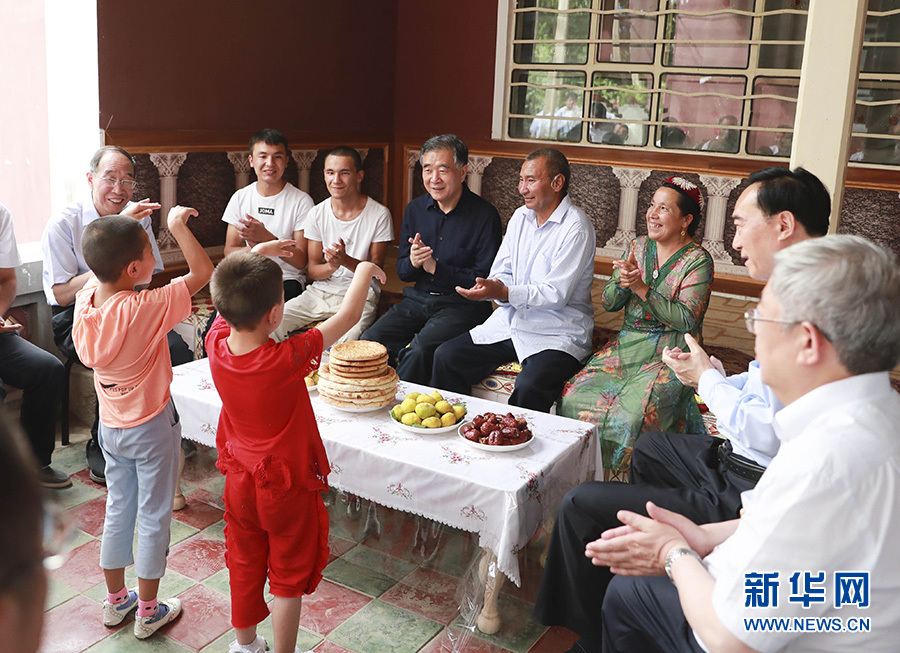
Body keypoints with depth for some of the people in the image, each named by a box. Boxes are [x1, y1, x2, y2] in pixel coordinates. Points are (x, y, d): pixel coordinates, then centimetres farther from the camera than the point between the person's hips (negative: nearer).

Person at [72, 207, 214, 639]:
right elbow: (202, 271, -23)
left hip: (111, 425, 6)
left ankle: (116, 600, 36)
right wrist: (178, 225, -16)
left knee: (118, 510, 21)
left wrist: (122, 226, 7)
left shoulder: (86, 298, -10)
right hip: (152, 426, -6)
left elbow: (97, 269, 13)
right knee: (154, 517, 9)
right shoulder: (145, 309, -28)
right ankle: (148, 611, 23)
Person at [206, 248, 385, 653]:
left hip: (240, 482, 6)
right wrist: (364, 271, -5)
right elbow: (348, 316, -21)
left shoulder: (217, 345, -17)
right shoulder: (286, 360, -31)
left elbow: (228, 300, 4)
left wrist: (255, 254, 13)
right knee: (288, 580, 14)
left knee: (244, 570, 23)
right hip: (288, 487, -5)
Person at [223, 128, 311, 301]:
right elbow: (229, 252, 5)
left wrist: (266, 237, -23)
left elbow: (301, 262, -7)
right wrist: (253, 248, -18)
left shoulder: (302, 201, -3)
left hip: (287, 279, -1)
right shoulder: (240, 198, 8)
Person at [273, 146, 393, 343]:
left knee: (347, 339, -33)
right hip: (320, 291, 4)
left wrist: (345, 260, -25)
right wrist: (331, 266, -21)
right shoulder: (317, 214, 4)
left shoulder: (379, 215, -5)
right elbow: (312, 271, 3)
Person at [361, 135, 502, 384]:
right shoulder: (415, 209, 10)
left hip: (461, 305, -5)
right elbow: (402, 271, 14)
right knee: (369, 341, -19)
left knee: (419, 350, -31)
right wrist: (413, 262, -11)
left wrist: (436, 268, -16)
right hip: (417, 299, 5)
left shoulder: (484, 215, -7)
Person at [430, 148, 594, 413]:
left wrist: (502, 293, -25)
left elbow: (557, 294, -18)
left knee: (529, 386, -34)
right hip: (510, 321, 7)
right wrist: (493, 285, -12)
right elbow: (502, 270, 13)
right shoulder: (520, 217, 12)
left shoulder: (576, 228, -12)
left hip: (557, 334, -7)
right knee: (446, 356, -7)